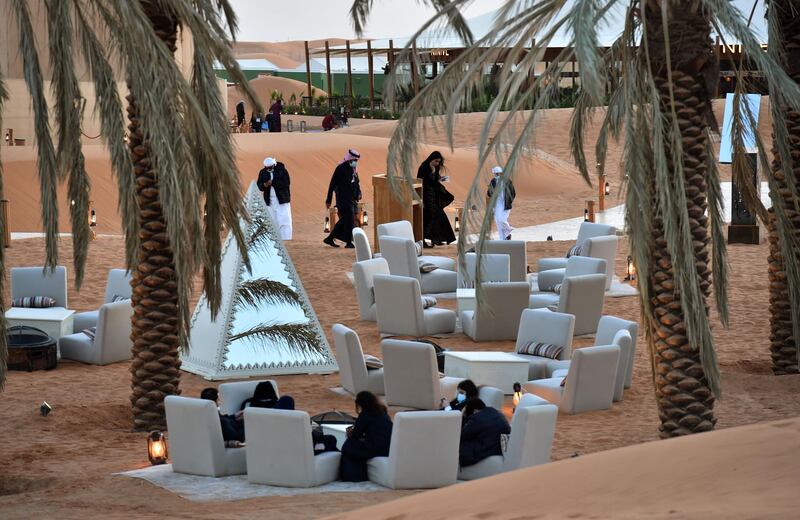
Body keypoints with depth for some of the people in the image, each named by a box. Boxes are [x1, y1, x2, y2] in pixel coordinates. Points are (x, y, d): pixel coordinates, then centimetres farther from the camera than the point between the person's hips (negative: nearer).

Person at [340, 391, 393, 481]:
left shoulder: (365, 415, -8)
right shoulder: (383, 412, 16)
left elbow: (355, 436, -3)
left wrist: (350, 434, 19)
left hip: (377, 449, -9)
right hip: (389, 448, 9)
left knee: (347, 447, 7)